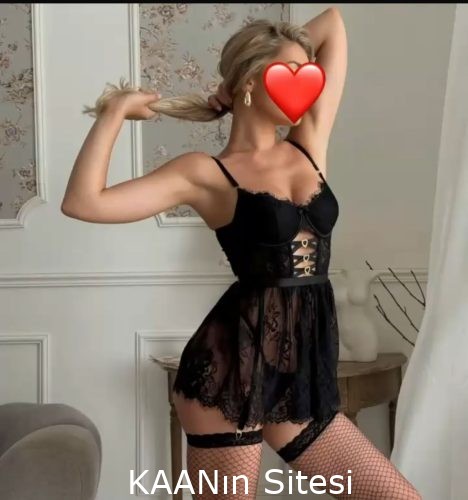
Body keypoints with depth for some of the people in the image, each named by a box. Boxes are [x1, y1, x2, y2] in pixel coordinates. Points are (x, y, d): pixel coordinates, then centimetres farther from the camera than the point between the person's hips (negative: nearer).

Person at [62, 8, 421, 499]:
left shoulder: (309, 147, 12)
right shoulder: (207, 173, -2)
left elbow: (332, 24, 17)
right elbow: (83, 202, -12)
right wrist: (116, 111, -5)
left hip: (303, 373, 6)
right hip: (232, 367, -5)